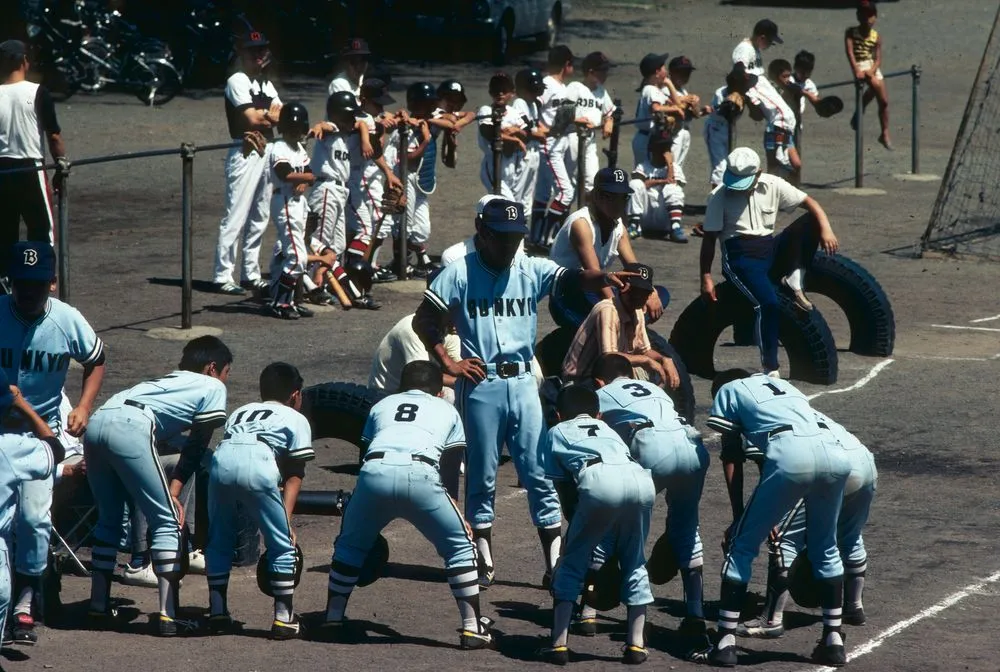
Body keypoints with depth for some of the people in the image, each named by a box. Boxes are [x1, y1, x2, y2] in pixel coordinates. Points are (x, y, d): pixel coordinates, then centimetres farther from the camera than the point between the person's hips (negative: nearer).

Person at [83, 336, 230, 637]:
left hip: (97, 422, 7)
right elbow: (196, 448, 14)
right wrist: (174, 492, 14)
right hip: (131, 429, -7)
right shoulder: (213, 388, 20)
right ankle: (167, 616, -2)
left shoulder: (167, 381, 38)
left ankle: (99, 606, 24)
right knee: (168, 522, 2)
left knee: (109, 519, 22)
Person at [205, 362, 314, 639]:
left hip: (221, 458, 4)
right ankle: (283, 618, 8)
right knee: (282, 544, 10)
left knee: (218, 540, 23)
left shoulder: (239, 412, 39)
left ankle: (217, 611, 23)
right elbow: (294, 475, 16)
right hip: (258, 465, -4)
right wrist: (286, 519, 11)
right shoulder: (297, 419, 26)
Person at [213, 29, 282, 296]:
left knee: (259, 218, 12)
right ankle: (223, 277, -8)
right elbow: (252, 118, -16)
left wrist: (263, 115, -8)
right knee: (235, 218, -9)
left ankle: (250, 274, 18)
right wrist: (270, 114, 2)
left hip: (266, 153, 9)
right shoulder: (238, 82, -7)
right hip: (245, 153, -9)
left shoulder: (266, 84, 18)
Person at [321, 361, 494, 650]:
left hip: (374, 472, 2)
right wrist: (457, 516, 42)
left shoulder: (381, 406, 36)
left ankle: (332, 619, 29)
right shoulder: (446, 410, 32)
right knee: (460, 546, 16)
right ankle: (472, 628, 12)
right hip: (420, 473, -2)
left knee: (350, 544, 27)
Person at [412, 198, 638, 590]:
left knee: (540, 472, 2)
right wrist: (448, 364, -9)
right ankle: (484, 561, 16)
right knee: (482, 473, 6)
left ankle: (555, 563, 5)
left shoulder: (531, 271, 4)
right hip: (480, 385, -2)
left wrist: (603, 278, -32)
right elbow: (424, 320, -3)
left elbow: (572, 279, -12)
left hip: (522, 382, 3)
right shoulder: (460, 273, -3)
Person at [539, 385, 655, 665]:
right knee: (634, 563, 22)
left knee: (572, 562, 14)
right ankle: (636, 644, 19)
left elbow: (564, 490, 29)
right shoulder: (608, 429, 42)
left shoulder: (557, 432, 33)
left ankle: (559, 644, 10)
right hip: (641, 479, 3)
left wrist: (579, 529, 39)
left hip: (598, 480, -3)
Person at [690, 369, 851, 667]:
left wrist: (738, 515, 22)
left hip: (790, 456, -5)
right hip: (834, 453, 5)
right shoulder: (782, 384, 40)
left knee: (743, 544, 9)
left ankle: (725, 643, 6)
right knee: (825, 548, 24)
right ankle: (834, 641, 24)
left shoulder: (727, 391, 26)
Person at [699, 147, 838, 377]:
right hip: (739, 257, -4)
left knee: (811, 222, -17)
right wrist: (706, 278, -7)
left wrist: (826, 230, -17)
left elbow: (811, 204, 1)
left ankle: (794, 281, -17)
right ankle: (770, 368, -21)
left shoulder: (772, 186, 2)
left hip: (770, 250, 5)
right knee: (768, 302, -30)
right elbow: (709, 238, -2)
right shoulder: (719, 196, -4)